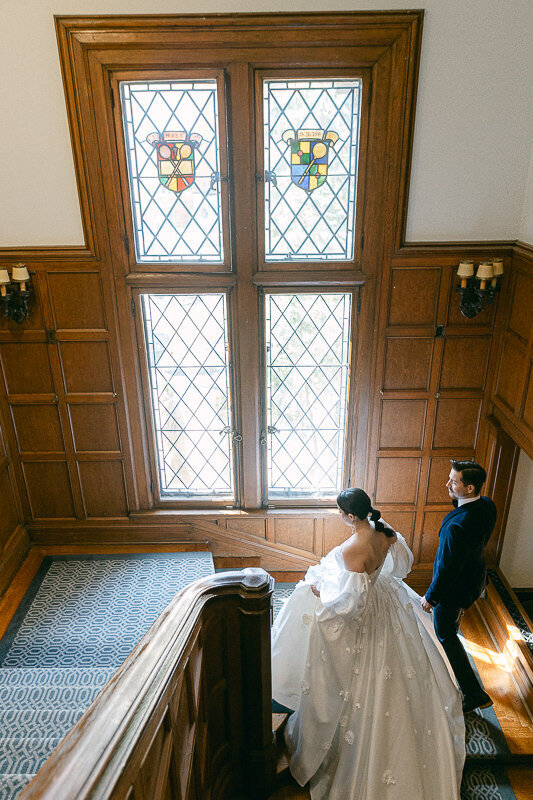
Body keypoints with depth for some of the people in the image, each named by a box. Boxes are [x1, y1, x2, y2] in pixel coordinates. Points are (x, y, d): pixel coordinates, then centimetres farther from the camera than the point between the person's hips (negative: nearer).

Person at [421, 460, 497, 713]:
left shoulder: (457, 525, -41)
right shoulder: (487, 506, -15)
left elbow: (447, 568, -29)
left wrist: (430, 596, -13)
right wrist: (458, 501, -8)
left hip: (455, 587, -8)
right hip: (476, 577, 8)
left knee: (446, 635, 15)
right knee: (451, 625, 33)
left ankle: (475, 694, 25)